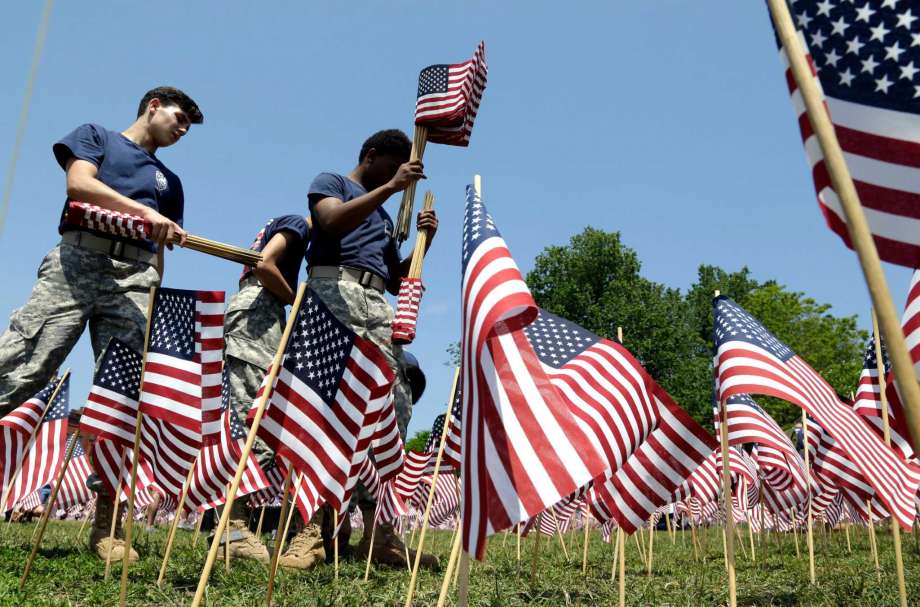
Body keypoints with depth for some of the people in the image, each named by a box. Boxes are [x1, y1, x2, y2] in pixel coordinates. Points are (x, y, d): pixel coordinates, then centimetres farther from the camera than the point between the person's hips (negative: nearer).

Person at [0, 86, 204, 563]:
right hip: (78, 259, -3)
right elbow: (78, 184, -1)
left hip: (134, 277, 3)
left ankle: (105, 527, -7)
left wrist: (151, 299, 11)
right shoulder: (95, 136, 20)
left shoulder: (169, 181, 31)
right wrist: (144, 211, -12)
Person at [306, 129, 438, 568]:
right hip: (336, 289, -7)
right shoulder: (331, 182, 15)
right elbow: (332, 221, -9)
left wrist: (423, 241, 14)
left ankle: (377, 530, -5)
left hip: (375, 303, 7)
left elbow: (395, 281, 27)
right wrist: (391, 186, -8)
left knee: (396, 402, -5)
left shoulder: (384, 217, 34)